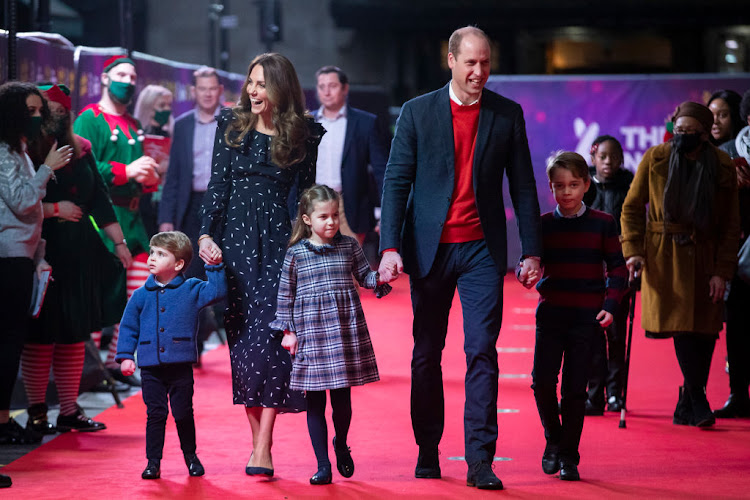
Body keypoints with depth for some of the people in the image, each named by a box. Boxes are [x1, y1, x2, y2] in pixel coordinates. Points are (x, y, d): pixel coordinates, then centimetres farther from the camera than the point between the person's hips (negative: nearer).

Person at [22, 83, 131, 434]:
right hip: (41, 251, -6)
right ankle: (36, 412, 7)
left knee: (75, 333, 8)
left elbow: (99, 199, 14)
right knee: (41, 335, -3)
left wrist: (118, 241, 12)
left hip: (80, 252, 6)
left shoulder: (80, 150, 11)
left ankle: (70, 410, 15)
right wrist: (55, 209, -11)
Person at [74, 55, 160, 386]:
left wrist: (149, 178, 3)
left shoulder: (133, 126, 21)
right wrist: (126, 171, -19)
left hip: (131, 216, 8)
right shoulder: (89, 119, -3)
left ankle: (116, 360, 15)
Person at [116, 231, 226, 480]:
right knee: (155, 415, 3)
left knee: (183, 414, 6)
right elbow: (128, 327, 10)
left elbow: (217, 292, -6)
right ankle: (153, 462, 11)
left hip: (180, 366, -1)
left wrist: (214, 268, -13)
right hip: (151, 368, 1)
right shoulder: (141, 295, 6)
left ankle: (191, 457, 24)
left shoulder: (191, 289, 3)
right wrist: (125, 356, 3)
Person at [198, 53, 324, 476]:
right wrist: (206, 234, -3)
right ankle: (257, 439, 9)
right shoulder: (231, 124, 7)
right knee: (241, 336, 1)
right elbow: (218, 183, 6)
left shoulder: (304, 133, 3)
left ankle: (263, 449, -11)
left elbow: (304, 193, 4)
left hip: (279, 239, -2)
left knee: (269, 334, -11)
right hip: (235, 238, 2)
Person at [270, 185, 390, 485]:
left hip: (346, 332, 1)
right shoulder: (295, 254, 0)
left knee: (342, 398, 7)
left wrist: (380, 278, -9)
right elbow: (286, 294, 6)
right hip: (311, 335, -1)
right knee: (315, 402, 1)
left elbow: (364, 276, 13)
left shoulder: (349, 246, 5)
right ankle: (322, 464, 8)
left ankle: (341, 445, 35)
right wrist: (288, 330, 4)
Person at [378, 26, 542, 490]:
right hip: (429, 248, 1)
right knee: (427, 355, 9)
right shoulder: (418, 112, 1)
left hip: (482, 249, 0)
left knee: (482, 352, -9)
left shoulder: (508, 114, 4)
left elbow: (523, 186, 7)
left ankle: (480, 461, -9)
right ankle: (428, 451, 22)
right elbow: (397, 181, 0)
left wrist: (532, 251, 2)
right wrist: (391, 247, -10)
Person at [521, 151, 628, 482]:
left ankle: (569, 455, 11)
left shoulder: (602, 224, 1)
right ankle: (553, 439, 18)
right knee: (542, 380, -7)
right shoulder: (544, 225, 5)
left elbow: (617, 269, 3)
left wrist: (610, 306, -9)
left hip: (586, 317, -1)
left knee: (575, 387, -1)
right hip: (551, 313, 1)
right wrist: (526, 273, -16)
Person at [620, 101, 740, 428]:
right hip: (663, 256, -1)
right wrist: (633, 250, -8)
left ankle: (686, 407, 9)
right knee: (680, 323, -12)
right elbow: (632, 208, 5)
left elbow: (731, 225, 3)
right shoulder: (655, 159, -2)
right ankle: (697, 401, -5)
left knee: (705, 329, -2)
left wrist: (722, 271, -4)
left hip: (704, 257, 1)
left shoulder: (722, 167, 0)